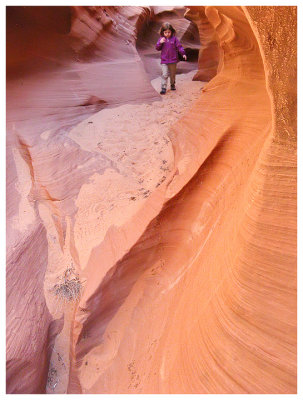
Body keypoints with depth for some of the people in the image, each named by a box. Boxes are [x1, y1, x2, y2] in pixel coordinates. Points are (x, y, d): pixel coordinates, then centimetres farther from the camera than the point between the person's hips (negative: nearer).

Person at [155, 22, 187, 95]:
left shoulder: (174, 38, -1)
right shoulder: (161, 39, 1)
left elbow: (179, 46, 3)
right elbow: (157, 48, -1)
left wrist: (183, 53, -6)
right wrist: (160, 43, -19)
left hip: (173, 60, 1)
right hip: (164, 61, -1)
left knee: (173, 74, 15)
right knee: (164, 74, -10)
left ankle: (172, 85, 35)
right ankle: (163, 88, -9)